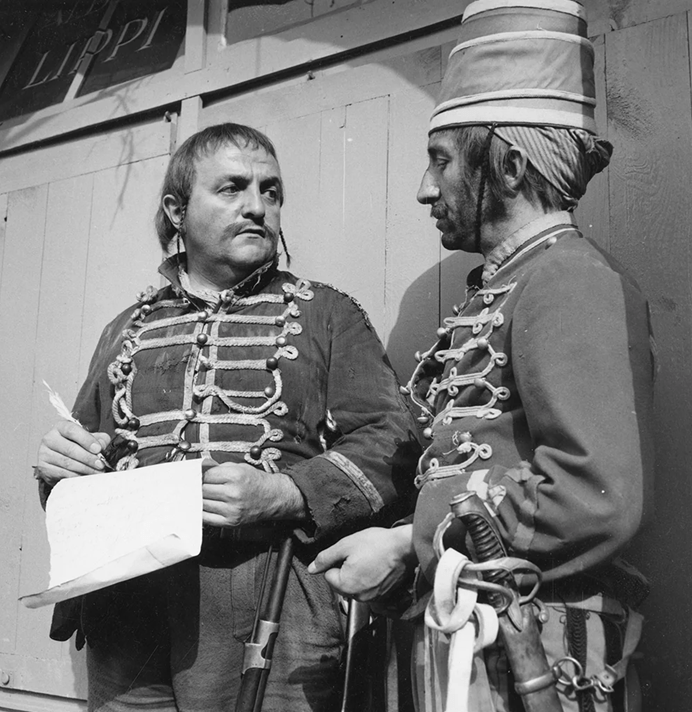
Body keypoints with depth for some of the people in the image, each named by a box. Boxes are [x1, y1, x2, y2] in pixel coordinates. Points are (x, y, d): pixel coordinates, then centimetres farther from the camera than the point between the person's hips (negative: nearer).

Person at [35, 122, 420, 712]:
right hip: (124, 608, 4)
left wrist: (284, 495, -17)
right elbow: (84, 461, 27)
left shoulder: (328, 314, 7)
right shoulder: (128, 330, 19)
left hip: (269, 605, -3)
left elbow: (390, 442, -4)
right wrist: (60, 465, 4)